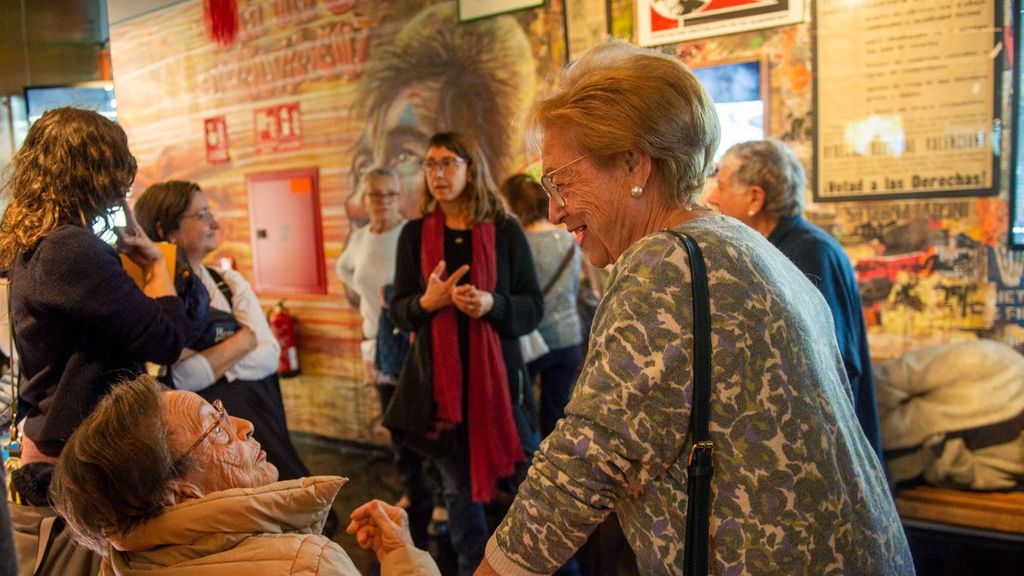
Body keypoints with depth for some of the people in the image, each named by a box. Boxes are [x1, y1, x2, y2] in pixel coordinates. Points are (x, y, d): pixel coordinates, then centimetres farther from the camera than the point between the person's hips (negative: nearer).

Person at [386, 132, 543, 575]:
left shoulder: (505, 231, -1)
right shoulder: (414, 234, 4)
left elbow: (534, 308, -2)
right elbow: (398, 311, 3)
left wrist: (493, 304, -22)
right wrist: (427, 302, -19)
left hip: (497, 374, -2)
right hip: (437, 376, 2)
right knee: (458, 488, 12)